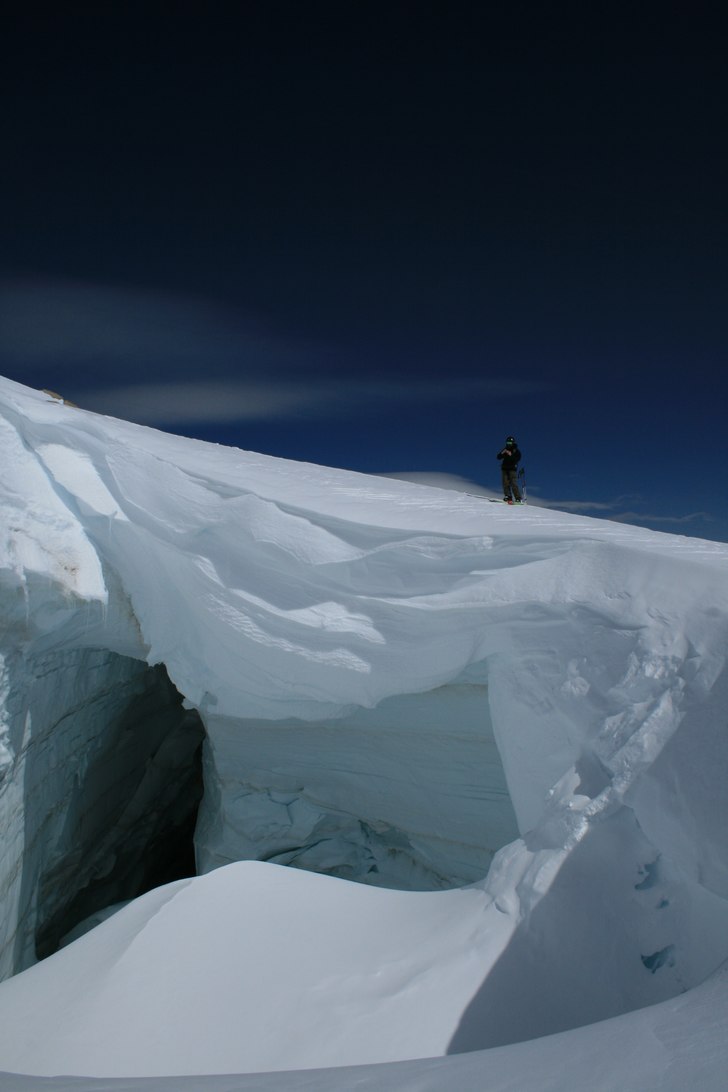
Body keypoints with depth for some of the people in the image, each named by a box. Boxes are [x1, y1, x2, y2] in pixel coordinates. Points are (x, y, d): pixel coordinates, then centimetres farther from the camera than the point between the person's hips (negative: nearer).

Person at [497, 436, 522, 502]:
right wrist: (502, 453, -11)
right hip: (504, 469, 4)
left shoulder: (516, 451, 2)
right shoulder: (505, 449, 12)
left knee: (513, 484, -12)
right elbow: (498, 457, 8)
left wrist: (511, 455, -23)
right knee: (505, 483, -4)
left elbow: (517, 459, -11)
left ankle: (518, 498, -11)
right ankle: (508, 496, -2)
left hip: (512, 469, -4)